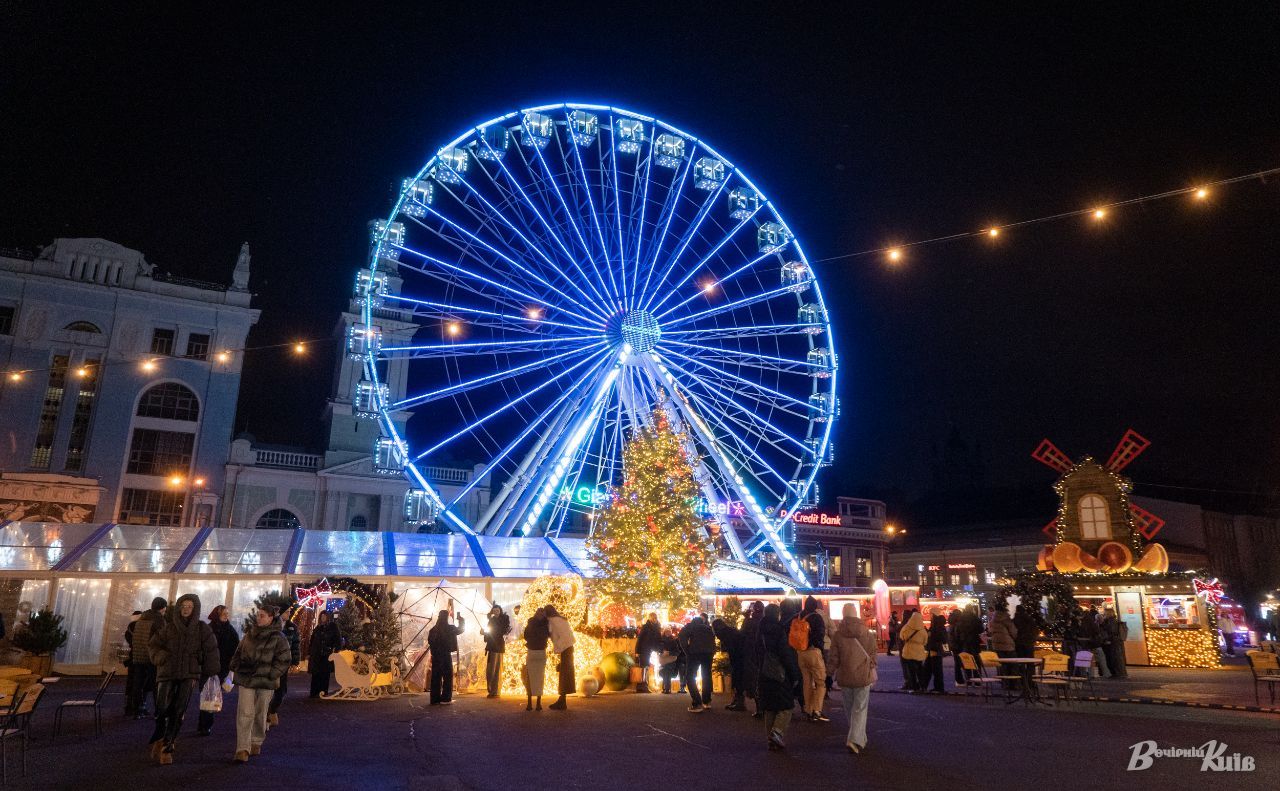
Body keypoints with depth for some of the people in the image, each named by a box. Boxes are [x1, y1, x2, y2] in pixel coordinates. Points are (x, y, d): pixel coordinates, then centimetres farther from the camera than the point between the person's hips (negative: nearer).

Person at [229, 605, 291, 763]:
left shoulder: (278, 637, -7)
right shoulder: (250, 634, 8)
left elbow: (284, 659, -8)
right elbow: (239, 652, 21)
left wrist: (271, 674, -14)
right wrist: (237, 668, 10)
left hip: (266, 682, -3)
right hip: (246, 680, 3)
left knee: (260, 714, 11)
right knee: (244, 714, -5)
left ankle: (256, 743, 30)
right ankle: (243, 749, -3)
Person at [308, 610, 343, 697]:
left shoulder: (333, 627, 2)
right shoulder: (317, 628, 13)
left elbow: (338, 641, -2)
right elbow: (312, 641, 15)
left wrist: (336, 651, -13)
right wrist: (309, 653, 10)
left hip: (327, 656, -3)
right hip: (316, 655, 3)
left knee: (325, 674, 0)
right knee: (315, 674, 2)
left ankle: (323, 692, 6)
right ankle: (314, 692, 8)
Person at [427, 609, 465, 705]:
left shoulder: (433, 630, 2)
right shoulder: (450, 628, -9)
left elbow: (429, 641, 8)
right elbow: (460, 629, 6)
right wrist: (462, 620, 21)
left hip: (435, 656, 5)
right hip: (446, 655, -5)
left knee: (436, 678, 9)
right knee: (448, 677, 3)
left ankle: (435, 699, 11)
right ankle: (445, 699, -1)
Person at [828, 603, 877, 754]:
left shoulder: (837, 635, -6)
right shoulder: (867, 634, -4)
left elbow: (834, 658, -3)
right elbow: (872, 655, 2)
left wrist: (832, 672, 10)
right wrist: (872, 671, 15)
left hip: (844, 677, 1)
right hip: (863, 676, -1)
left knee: (849, 708, 17)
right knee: (860, 709, 3)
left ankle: (860, 739, 27)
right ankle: (856, 740, -11)